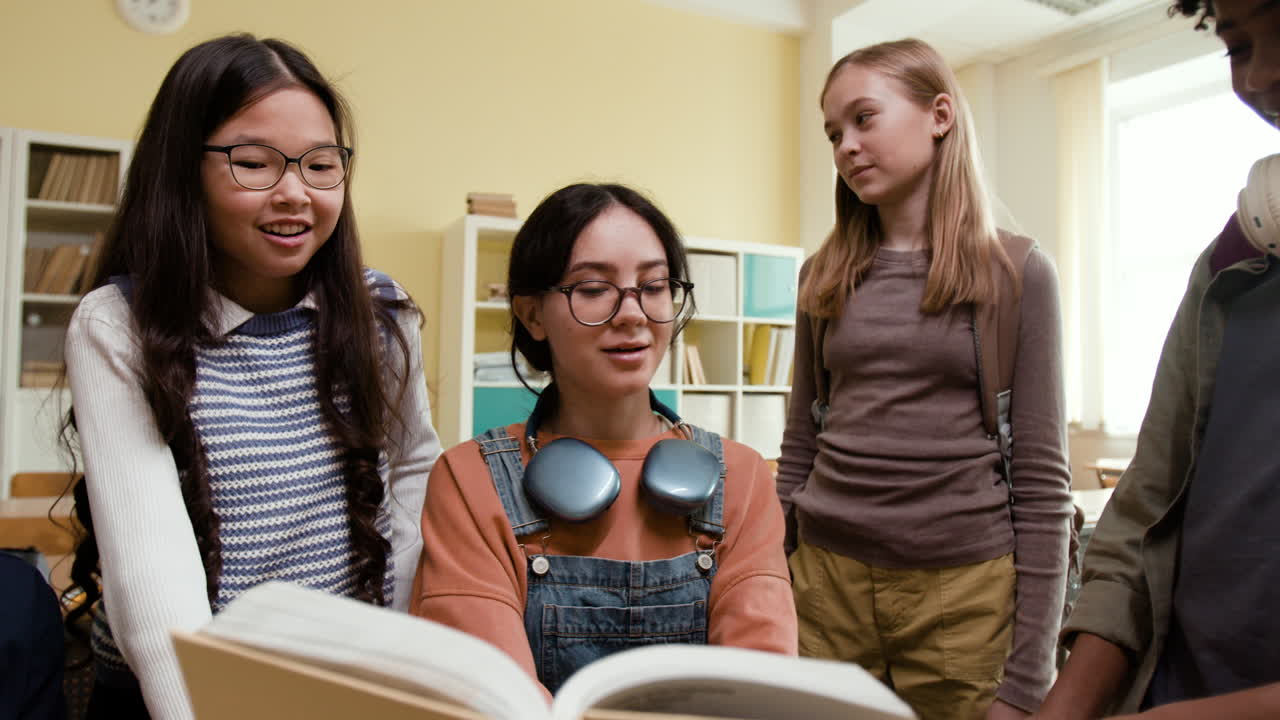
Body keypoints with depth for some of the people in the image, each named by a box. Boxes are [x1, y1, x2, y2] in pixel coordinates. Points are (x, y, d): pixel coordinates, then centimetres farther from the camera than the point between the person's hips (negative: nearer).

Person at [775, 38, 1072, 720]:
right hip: (825, 581, 3)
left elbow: (1041, 480, -5)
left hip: (964, 591, -2)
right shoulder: (825, 277, 6)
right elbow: (798, 448, 10)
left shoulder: (1017, 273, -3)